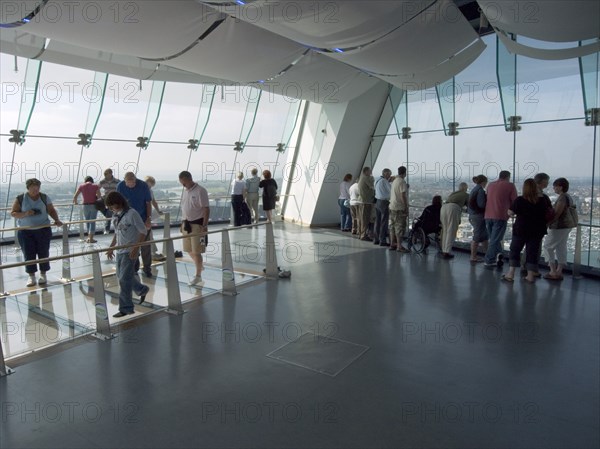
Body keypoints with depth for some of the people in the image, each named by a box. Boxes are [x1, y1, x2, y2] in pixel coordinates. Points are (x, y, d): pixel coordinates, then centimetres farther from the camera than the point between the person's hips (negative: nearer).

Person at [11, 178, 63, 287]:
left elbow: (51, 211, 5)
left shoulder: (44, 197, 2)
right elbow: (13, 213, -1)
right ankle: (32, 277, 11)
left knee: (43, 253, 4)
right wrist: (25, 214, -20)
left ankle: (43, 274, 17)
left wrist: (57, 220, -12)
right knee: (29, 254, 2)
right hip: (25, 231, 0)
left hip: (43, 229, 0)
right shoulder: (20, 199, -1)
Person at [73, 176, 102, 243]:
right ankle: (91, 238, 4)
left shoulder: (81, 186, 3)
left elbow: (75, 196, -1)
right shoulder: (95, 186, -2)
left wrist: (75, 202, 19)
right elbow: (99, 197, -9)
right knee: (92, 222, 4)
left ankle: (89, 237, 23)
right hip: (94, 205, -2)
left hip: (86, 205, 2)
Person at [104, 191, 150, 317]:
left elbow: (143, 231, -14)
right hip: (120, 251, 8)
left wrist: (136, 248, -20)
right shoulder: (115, 215, 7)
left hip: (130, 251, -8)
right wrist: (111, 247, 13)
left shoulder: (131, 213, -15)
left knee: (124, 279, -6)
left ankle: (126, 308, 6)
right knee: (120, 276, 17)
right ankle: (142, 290, 38)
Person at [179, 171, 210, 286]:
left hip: (197, 224, -7)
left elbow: (206, 209, -15)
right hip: (186, 224, 7)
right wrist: (183, 223, 15)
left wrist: (205, 225, -19)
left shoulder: (200, 191, -13)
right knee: (189, 250, 14)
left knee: (197, 251, -3)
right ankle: (200, 264, 40)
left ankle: (198, 276, 9)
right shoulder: (185, 191, 10)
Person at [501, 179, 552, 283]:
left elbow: (510, 213, -6)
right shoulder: (544, 200, -4)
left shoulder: (520, 200, -14)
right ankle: (530, 276, 12)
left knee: (515, 251, 9)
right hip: (537, 231, 2)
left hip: (521, 230, -2)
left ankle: (511, 274, 7)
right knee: (533, 252, 9)